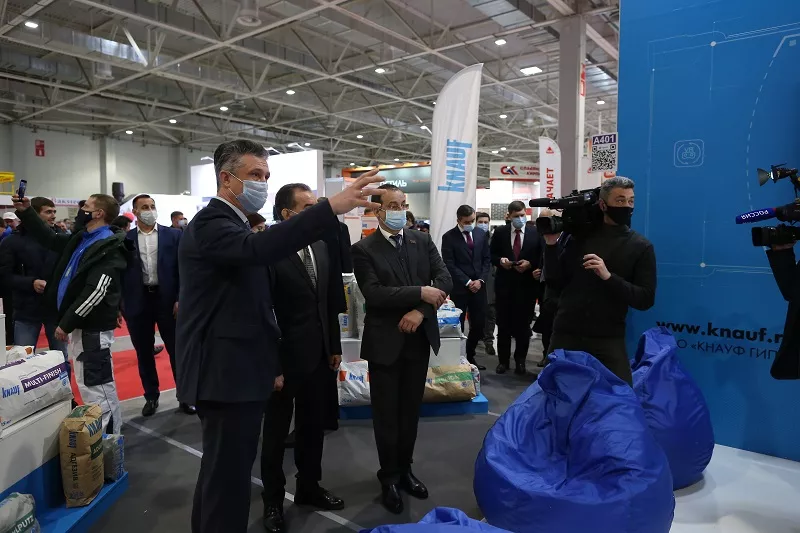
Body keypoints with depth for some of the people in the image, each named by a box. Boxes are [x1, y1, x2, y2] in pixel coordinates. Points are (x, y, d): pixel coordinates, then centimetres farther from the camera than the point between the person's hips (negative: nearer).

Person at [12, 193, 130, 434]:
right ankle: (108, 432, 28)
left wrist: (66, 323, -19)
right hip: (79, 323, 10)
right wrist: (26, 212, 22)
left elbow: (95, 292, -22)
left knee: (94, 385, -9)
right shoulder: (80, 239, 13)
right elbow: (50, 239, 30)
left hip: (91, 326, -10)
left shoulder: (109, 248, -16)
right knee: (90, 383, 17)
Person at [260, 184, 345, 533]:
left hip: (318, 355, 6)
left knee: (313, 427, 19)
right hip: (283, 358, -6)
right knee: (276, 432, 13)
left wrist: (334, 346, 11)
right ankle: (273, 500, 32)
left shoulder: (322, 247, 4)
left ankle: (309, 487, 40)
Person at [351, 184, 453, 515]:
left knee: (411, 410, 15)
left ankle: (405, 469, 33)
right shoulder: (364, 249, -7)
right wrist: (421, 293, -21)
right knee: (386, 413, 9)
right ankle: (389, 477, 27)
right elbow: (374, 293, -19)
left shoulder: (423, 241, 5)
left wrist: (420, 311, -18)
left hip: (419, 338, 4)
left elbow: (444, 279, -3)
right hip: (385, 341, -4)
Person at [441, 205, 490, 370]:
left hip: (479, 286, 4)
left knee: (479, 324, 7)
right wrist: (467, 282, -13)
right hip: (459, 288, -4)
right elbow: (450, 265, -9)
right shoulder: (448, 237, -5)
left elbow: (487, 259, 8)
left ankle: (470, 356, 24)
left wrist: (480, 280, -6)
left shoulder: (481, 234, 8)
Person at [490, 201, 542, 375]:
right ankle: (503, 360, 21)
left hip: (526, 285, -1)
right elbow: (492, 255, 7)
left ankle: (520, 361, 23)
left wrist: (530, 264, -17)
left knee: (523, 325, 8)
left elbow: (541, 258, 1)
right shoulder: (500, 232, 3)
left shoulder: (536, 233, 0)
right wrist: (500, 260, -14)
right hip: (504, 284, 1)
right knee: (503, 324, 8)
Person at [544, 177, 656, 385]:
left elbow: (646, 299, -7)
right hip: (566, 335, 1)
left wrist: (608, 277, -20)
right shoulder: (581, 235, 3)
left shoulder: (641, 246, 0)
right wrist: (551, 244, -9)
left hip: (608, 340, -1)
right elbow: (556, 281, 3)